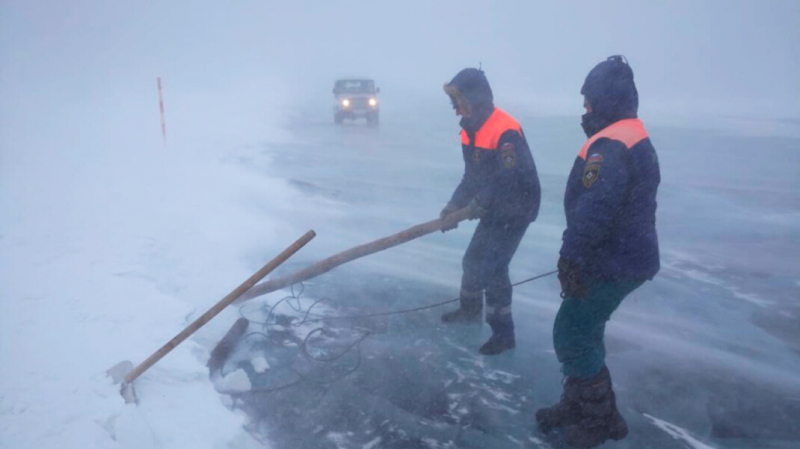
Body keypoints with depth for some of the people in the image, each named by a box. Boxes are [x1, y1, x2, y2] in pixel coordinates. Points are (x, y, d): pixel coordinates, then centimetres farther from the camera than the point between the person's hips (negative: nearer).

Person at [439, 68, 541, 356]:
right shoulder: (471, 130, 5)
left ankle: (503, 333, 4)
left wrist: (481, 202, -22)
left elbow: (512, 178, -29)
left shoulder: (505, 131, -26)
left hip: (515, 210, -9)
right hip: (493, 210, 9)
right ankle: (470, 310, 42)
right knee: (473, 259, 19)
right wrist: (455, 204, 2)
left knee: (492, 268, -10)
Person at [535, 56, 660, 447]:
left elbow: (593, 211, -30)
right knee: (583, 332, 18)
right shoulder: (637, 140, 14)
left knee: (571, 334, 0)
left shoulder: (610, 146, -21)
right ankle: (577, 407, 29)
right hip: (626, 255, 10)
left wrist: (571, 258, -24)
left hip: (612, 263, -10)